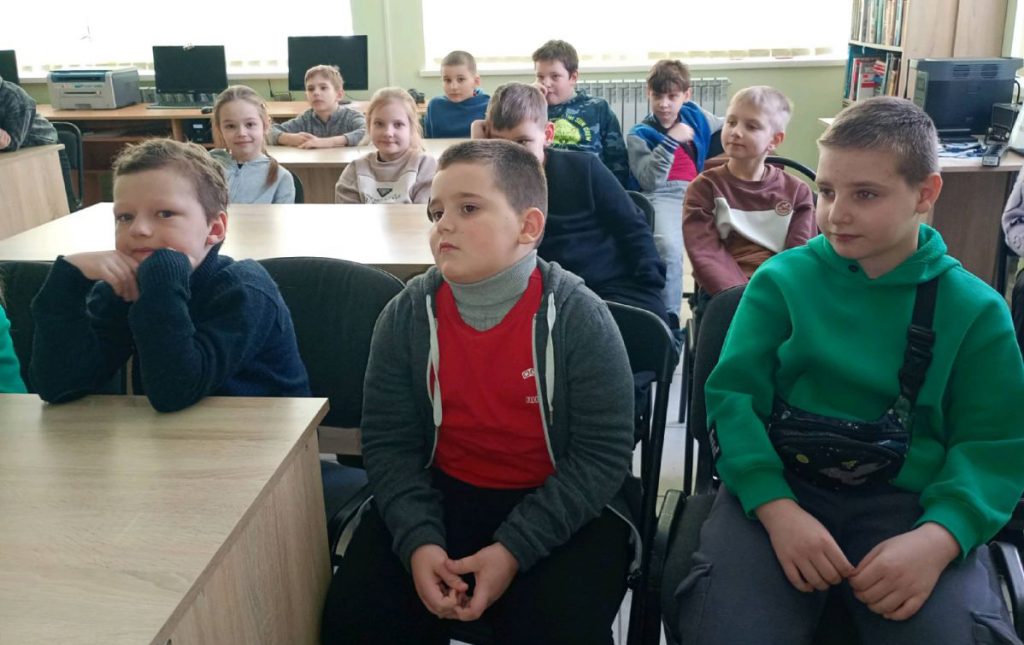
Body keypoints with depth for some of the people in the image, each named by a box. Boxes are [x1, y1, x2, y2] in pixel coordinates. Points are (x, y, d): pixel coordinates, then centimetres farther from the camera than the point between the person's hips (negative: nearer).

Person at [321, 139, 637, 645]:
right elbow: (388, 442, -3)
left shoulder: (579, 318, -16)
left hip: (561, 508, -2)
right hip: (443, 494, 3)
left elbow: (602, 454, -15)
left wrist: (514, 548, -21)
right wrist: (418, 539, -18)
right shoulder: (407, 316, -7)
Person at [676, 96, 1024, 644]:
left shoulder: (975, 309, 4)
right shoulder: (781, 280, 3)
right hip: (776, 486, 0)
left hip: (909, 500, 1)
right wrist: (777, 508, -21)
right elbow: (733, 395, -3)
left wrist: (938, 536, -21)